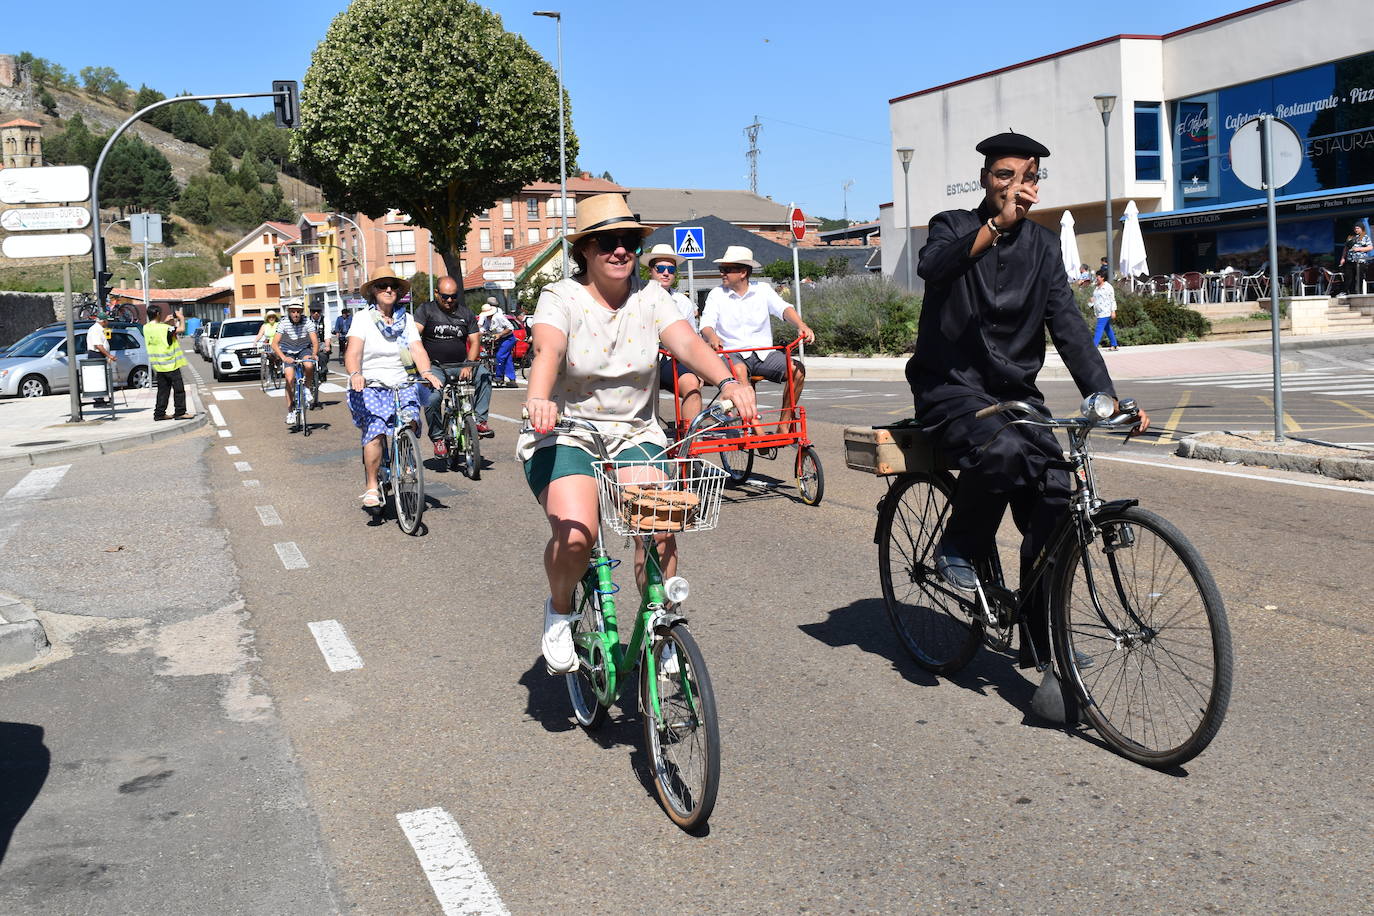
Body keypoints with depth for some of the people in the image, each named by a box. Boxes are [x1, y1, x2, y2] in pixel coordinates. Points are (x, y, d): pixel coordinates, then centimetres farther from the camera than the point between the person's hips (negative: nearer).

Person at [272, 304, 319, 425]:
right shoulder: (283, 324, -19)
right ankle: (290, 410, -6)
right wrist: (283, 358, -39)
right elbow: (274, 344, -24)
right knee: (290, 378, -18)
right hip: (288, 353, 0)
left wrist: (314, 354, -41)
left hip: (304, 350, 0)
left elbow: (315, 341, -21)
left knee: (309, 365, -34)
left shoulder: (308, 322, -17)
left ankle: (307, 389, -5)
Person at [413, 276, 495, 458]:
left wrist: (468, 366, -11)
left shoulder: (466, 313, 13)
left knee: (484, 374, -28)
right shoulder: (426, 310, 5)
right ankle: (438, 438, -7)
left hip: (460, 366, 2)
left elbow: (475, 341, 6)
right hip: (435, 367, -2)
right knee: (432, 398, -29)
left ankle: (479, 420, -21)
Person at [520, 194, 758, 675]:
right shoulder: (561, 297, -8)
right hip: (564, 435, -3)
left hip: (634, 434, 3)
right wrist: (538, 398, -50)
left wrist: (728, 382, -36)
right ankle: (559, 611, 8)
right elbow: (548, 350, -28)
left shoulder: (650, 297, 2)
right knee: (574, 534, -25)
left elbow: (688, 343, -15)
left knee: (660, 530, -18)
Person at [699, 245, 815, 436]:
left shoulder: (763, 290, 10)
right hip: (732, 353, -2)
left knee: (797, 369, -23)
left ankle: (783, 426, -14)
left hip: (764, 353, 2)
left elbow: (783, 309, -5)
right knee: (738, 370, -38)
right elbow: (706, 323, -6)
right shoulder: (716, 295, 7)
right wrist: (712, 336, -31)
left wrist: (801, 325, -27)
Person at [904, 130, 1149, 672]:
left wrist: (1106, 397, -13)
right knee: (1003, 452, -36)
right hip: (951, 388, -4)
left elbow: (1068, 327, 1)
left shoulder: (1042, 247, 11)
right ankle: (959, 547, -7)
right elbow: (933, 266, -24)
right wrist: (998, 223, -33)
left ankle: (1043, 650, -2)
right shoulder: (954, 227, 1)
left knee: (1056, 497, -14)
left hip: (1016, 395, 4)